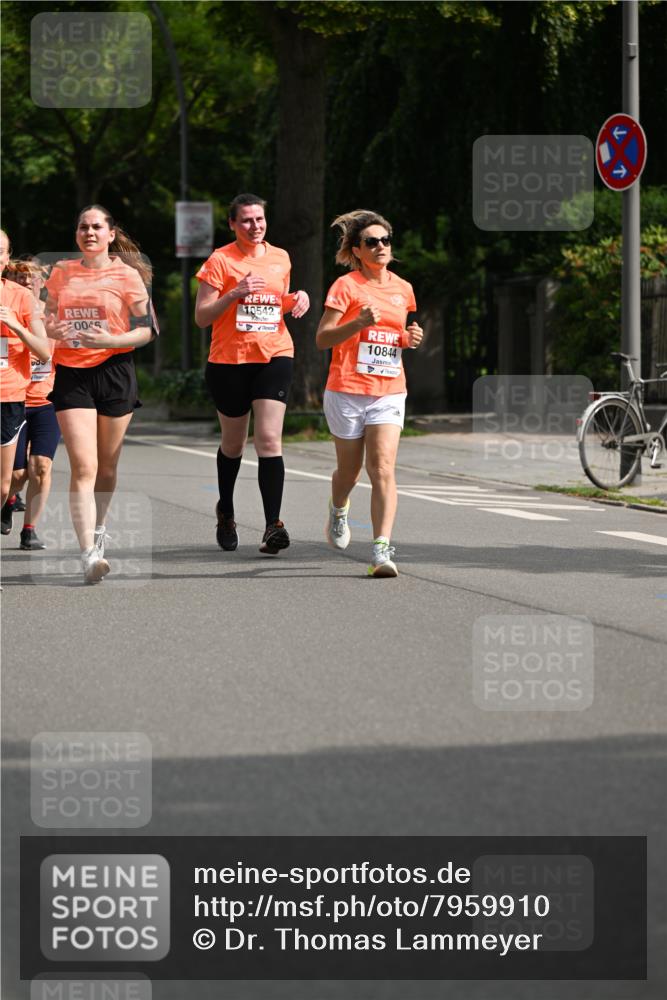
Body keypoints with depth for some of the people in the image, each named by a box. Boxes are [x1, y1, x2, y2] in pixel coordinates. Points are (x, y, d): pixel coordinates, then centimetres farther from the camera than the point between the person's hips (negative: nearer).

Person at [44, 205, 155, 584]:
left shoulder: (127, 275, 0)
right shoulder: (62, 273, 9)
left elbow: (145, 330, 0)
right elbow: (49, 319, 18)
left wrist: (111, 340, -17)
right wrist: (53, 330, -5)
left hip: (114, 371, -1)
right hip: (71, 373, 1)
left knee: (106, 465, 10)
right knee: (83, 466, -12)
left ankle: (98, 530, 35)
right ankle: (89, 553, -19)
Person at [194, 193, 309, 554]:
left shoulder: (280, 258, 9)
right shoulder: (220, 260, -4)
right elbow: (201, 317, -6)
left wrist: (297, 300, 3)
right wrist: (235, 294, -20)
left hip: (274, 357, 2)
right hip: (229, 361, -2)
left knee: (269, 440, -14)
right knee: (233, 443, 13)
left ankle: (273, 525, -19)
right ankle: (226, 512, 38)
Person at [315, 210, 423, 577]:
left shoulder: (403, 289, 10)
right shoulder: (346, 286, -6)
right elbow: (322, 338, -9)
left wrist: (411, 338, 3)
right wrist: (360, 323, -24)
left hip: (389, 392, 3)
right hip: (347, 391, -3)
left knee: (383, 469, -13)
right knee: (350, 469, 12)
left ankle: (381, 550, -20)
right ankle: (338, 510, 47)